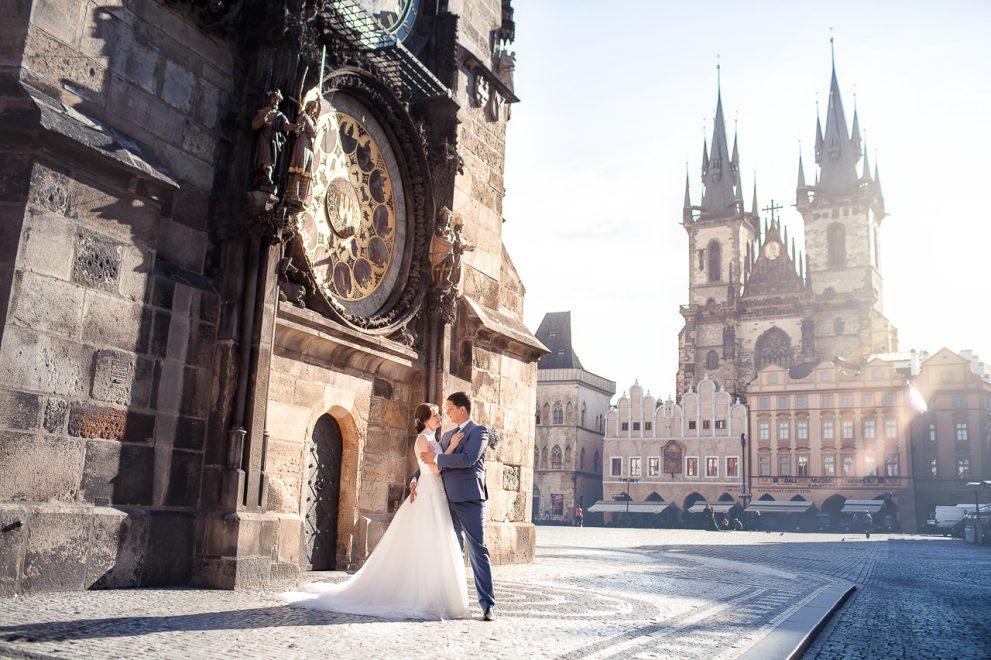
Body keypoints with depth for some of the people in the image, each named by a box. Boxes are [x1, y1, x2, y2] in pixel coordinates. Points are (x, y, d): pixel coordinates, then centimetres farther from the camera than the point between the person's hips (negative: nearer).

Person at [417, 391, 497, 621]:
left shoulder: (478, 431, -3)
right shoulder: (448, 435, 20)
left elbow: (468, 459, -18)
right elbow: (430, 460, 24)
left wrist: (436, 458, -12)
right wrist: (416, 479, 6)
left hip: (469, 499, -7)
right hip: (449, 500, 7)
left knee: (477, 550, -7)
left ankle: (488, 605, -6)